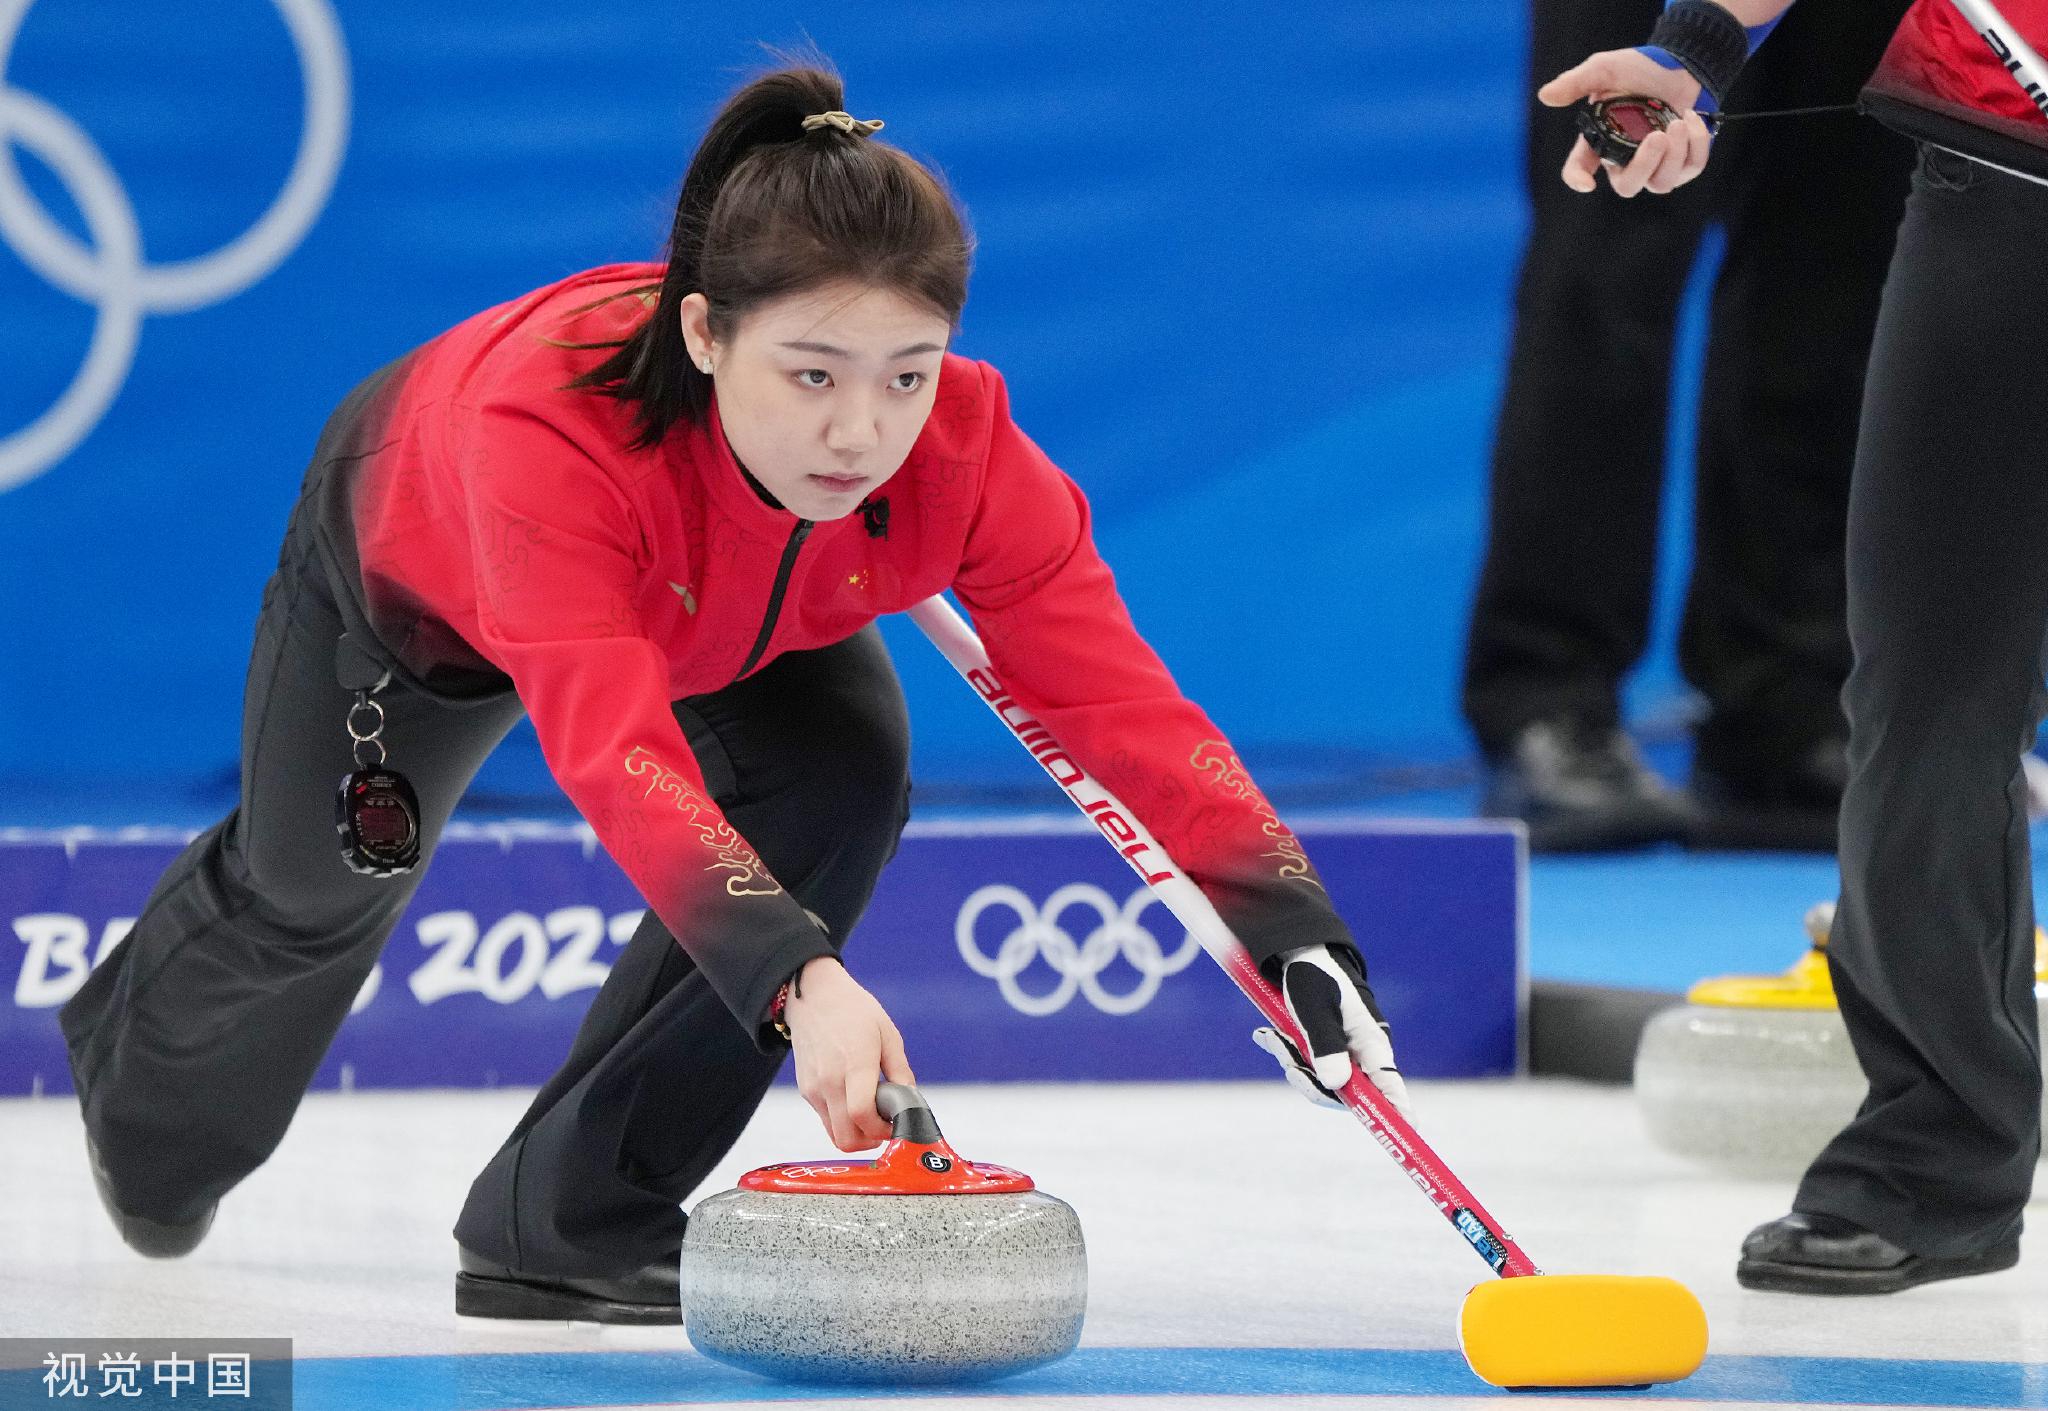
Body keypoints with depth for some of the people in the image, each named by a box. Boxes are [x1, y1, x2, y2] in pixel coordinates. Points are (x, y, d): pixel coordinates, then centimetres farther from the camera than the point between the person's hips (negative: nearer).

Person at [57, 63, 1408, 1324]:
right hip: (418, 562, -2)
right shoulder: (548, 424, -51)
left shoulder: (969, 457, -40)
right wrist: (799, 976, -74)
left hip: (734, 612, 3)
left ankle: (567, 1225, -11)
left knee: (842, 778, -26)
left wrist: (1297, 933, -56)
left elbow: (1122, 702, -42)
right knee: (311, 889, 20)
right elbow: (613, 750, -61)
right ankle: (143, 1051, 61)